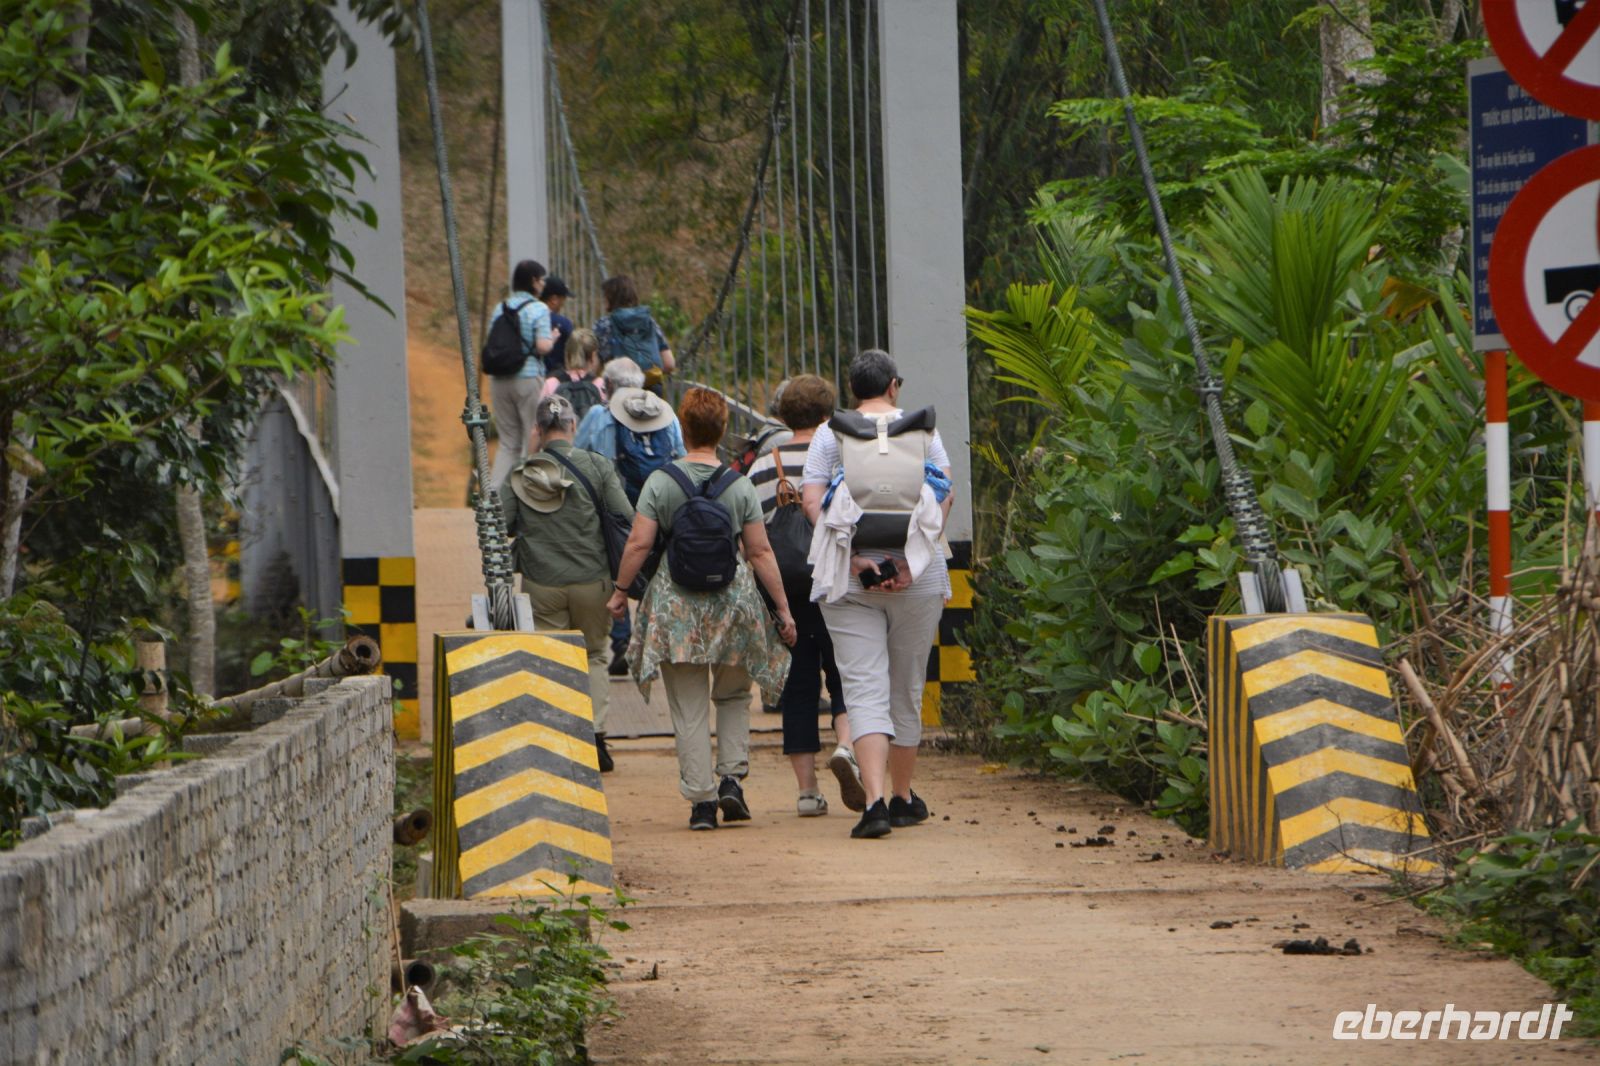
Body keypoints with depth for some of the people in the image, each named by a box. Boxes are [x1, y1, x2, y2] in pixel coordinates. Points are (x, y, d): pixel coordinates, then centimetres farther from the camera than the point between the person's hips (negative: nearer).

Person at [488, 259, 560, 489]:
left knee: (507, 442, 11)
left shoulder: (500, 308, 9)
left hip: (499, 380, 5)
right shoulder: (538, 309, -7)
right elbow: (543, 346, -15)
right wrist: (552, 339, 5)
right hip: (529, 377, -5)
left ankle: (493, 490, -1)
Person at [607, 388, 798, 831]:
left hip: (675, 607, -1)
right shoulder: (740, 486, -3)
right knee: (733, 694, 20)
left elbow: (638, 544, -8)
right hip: (732, 601, 1)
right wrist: (783, 610, 2)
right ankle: (731, 778, 5)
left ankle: (701, 798, 1)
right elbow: (760, 552, -3)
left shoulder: (660, 482, -5)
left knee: (689, 708, 5)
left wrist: (620, 591, 7)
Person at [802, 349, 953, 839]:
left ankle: (875, 801, -21)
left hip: (849, 579, -1)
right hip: (918, 577, 1)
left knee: (865, 691, -5)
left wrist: (852, 557, -13)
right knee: (907, 690, 15)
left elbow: (812, 502, -8)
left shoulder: (830, 434, 4)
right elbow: (945, 495, -4)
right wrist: (914, 558, -11)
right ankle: (904, 798, 25)